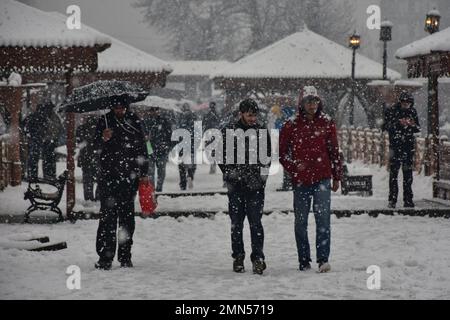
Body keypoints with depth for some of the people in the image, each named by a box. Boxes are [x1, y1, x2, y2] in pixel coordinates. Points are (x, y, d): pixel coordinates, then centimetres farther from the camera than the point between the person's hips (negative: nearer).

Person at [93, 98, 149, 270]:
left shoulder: (134, 121, 8)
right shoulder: (105, 121, 3)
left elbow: (142, 147, 13)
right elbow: (97, 147, -2)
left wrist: (144, 173, 9)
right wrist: (104, 139, -25)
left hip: (130, 176, 2)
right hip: (108, 175, -2)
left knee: (127, 216, 5)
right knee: (108, 216, -7)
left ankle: (125, 256, 12)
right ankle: (105, 257, -7)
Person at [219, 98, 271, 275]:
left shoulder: (262, 131, 7)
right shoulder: (229, 131, 3)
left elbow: (268, 156, 14)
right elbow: (221, 155, 6)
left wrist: (262, 173, 2)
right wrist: (230, 172, -4)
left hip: (256, 184, 0)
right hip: (236, 184, 0)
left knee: (255, 222, -6)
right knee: (236, 223, 7)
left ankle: (258, 257, -2)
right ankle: (238, 257, 17)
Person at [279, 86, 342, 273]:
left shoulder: (327, 124, 5)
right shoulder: (291, 126, 2)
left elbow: (334, 151, 11)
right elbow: (281, 152, 7)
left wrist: (337, 177, 12)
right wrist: (293, 166, -9)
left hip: (322, 178, -1)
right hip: (300, 180, 1)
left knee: (323, 218, -12)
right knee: (301, 222, 7)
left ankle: (323, 260, -12)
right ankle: (304, 261, 17)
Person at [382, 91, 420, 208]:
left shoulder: (412, 111, 9)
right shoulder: (391, 111, -3)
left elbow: (418, 129, 13)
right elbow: (386, 126, -9)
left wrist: (413, 125, -9)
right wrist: (398, 123, -22)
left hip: (409, 145, 3)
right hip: (395, 145, -3)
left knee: (408, 172, 5)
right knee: (393, 172, -7)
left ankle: (408, 200, 9)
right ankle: (392, 200, -3)